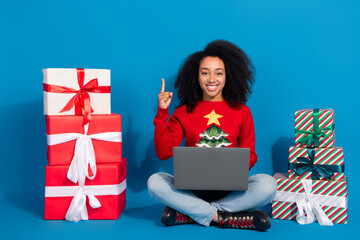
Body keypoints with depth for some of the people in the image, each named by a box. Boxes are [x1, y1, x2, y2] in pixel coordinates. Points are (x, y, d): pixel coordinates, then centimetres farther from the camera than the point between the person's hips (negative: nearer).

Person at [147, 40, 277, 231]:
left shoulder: (241, 111, 9)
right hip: (193, 188, 0)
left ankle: (188, 213, -23)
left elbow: (249, 154, 8)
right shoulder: (184, 112, 8)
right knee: (155, 182, -25)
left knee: (267, 184, -28)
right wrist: (162, 113, -6)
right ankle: (221, 217, -26)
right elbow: (164, 152, -1)